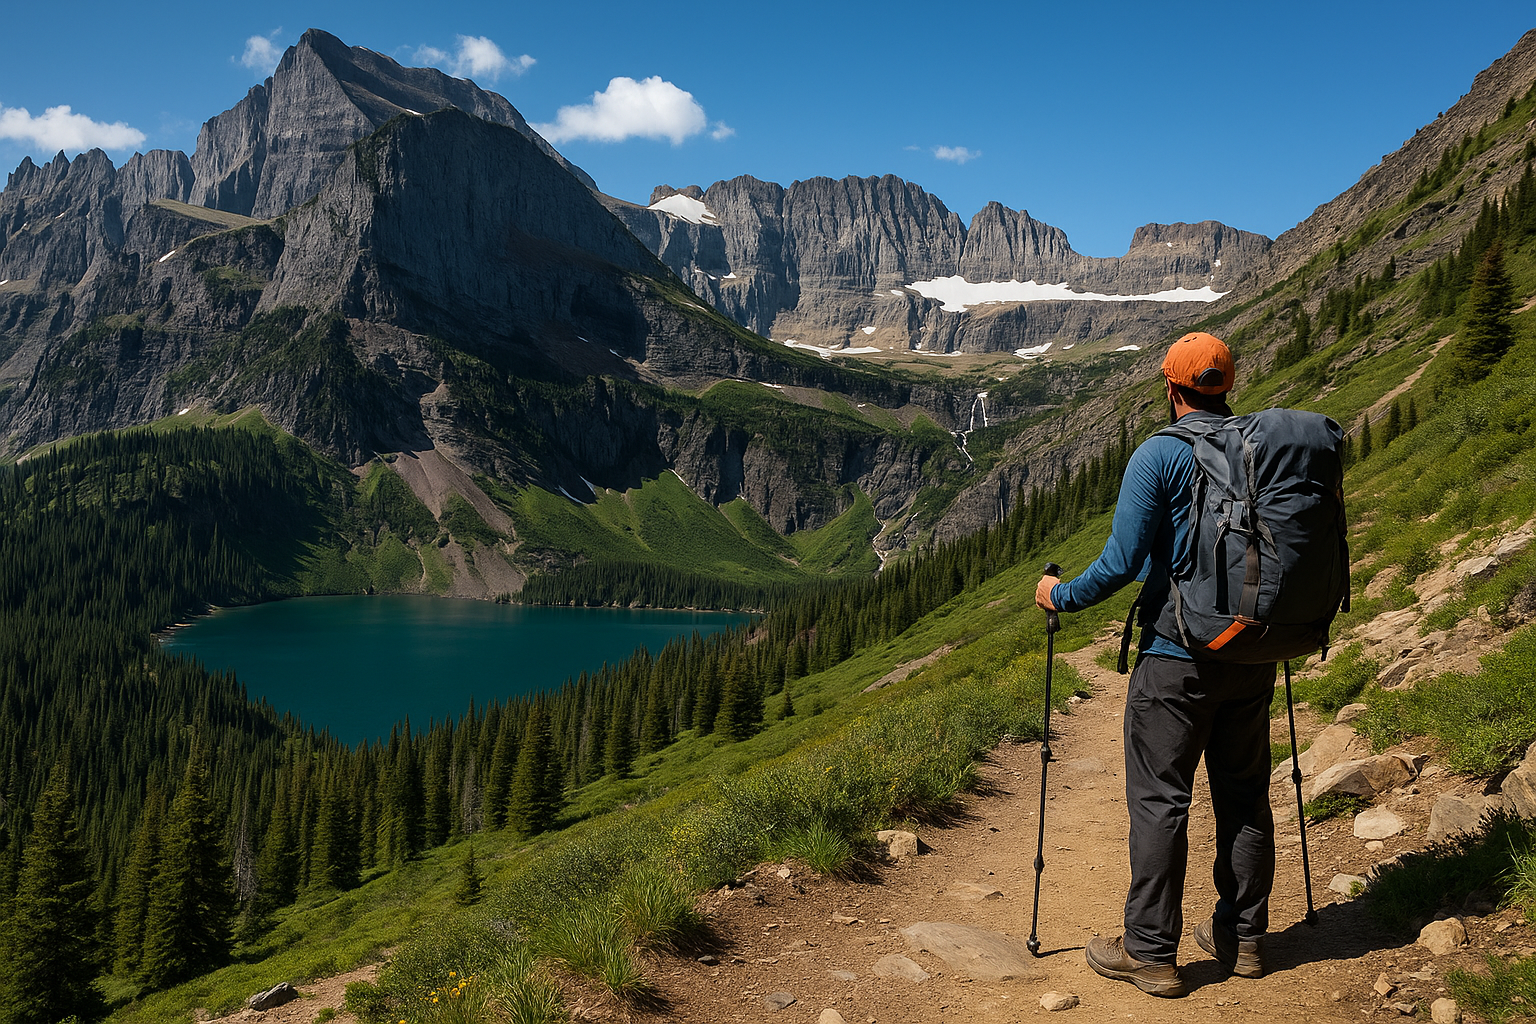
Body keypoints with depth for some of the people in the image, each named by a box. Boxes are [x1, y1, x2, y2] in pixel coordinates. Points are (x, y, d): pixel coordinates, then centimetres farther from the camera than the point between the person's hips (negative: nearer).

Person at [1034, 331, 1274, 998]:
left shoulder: (1159, 455, -12)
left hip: (1176, 657, -6)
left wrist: (1059, 596, -1)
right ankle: (1242, 938, 26)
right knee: (1245, 795, 14)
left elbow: (1121, 562, -17)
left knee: (1159, 801, 2)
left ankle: (1151, 953, 9)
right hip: (1252, 655, 6)